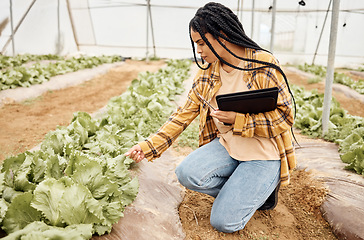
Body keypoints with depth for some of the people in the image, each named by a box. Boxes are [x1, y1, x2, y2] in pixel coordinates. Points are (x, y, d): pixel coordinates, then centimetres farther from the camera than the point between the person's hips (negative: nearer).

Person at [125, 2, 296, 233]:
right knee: (187, 173, -21)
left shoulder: (263, 65, -17)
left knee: (224, 221, -12)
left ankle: (267, 184, 14)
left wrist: (237, 119, -26)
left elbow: (285, 117, -15)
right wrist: (149, 146, -8)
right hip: (227, 145, 6)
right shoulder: (208, 71, 0)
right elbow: (185, 113, -1)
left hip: (264, 153, -5)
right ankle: (245, 189, 3)